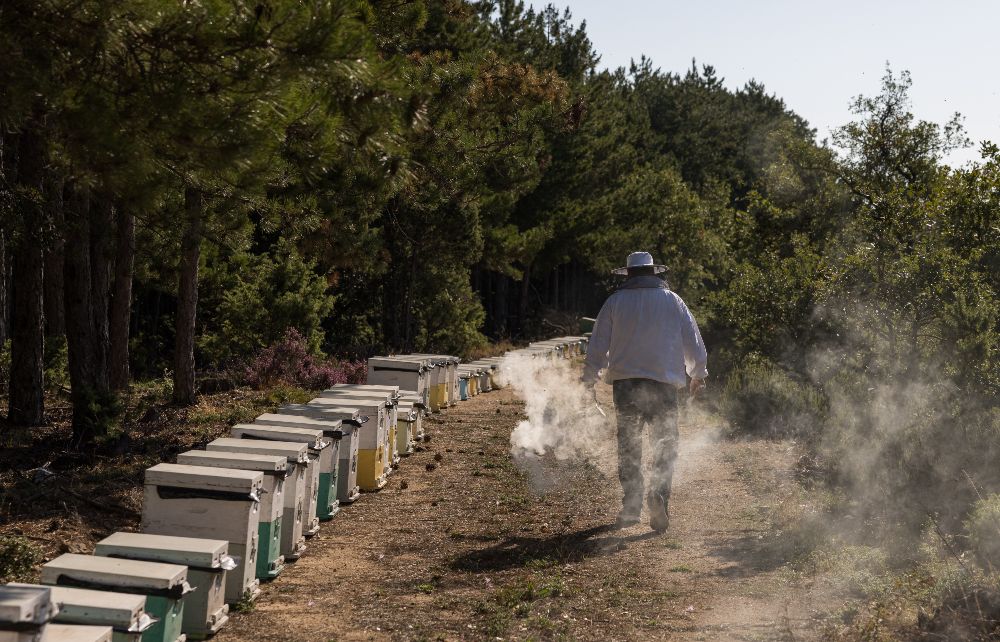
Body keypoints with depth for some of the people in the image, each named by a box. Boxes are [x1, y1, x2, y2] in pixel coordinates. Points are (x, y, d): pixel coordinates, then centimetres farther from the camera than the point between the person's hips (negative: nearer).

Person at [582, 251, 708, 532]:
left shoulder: (615, 301, 5)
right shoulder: (672, 300, 6)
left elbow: (598, 345, 5)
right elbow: (693, 341, 10)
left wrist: (589, 380, 14)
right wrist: (698, 374, 24)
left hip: (625, 382, 1)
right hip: (663, 382, -1)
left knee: (628, 446, 10)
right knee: (665, 445, 3)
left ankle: (631, 505, 7)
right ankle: (659, 493, -20)